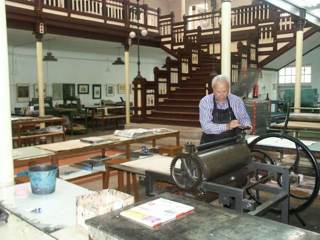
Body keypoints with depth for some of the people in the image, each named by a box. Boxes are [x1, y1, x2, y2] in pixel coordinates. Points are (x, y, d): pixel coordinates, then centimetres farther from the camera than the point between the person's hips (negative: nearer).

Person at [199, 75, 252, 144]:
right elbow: (206, 126, -14)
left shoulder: (237, 100, 5)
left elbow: (244, 118, 15)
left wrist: (247, 125, -9)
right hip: (210, 144, -2)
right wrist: (227, 126, -26)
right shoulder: (205, 102, -3)